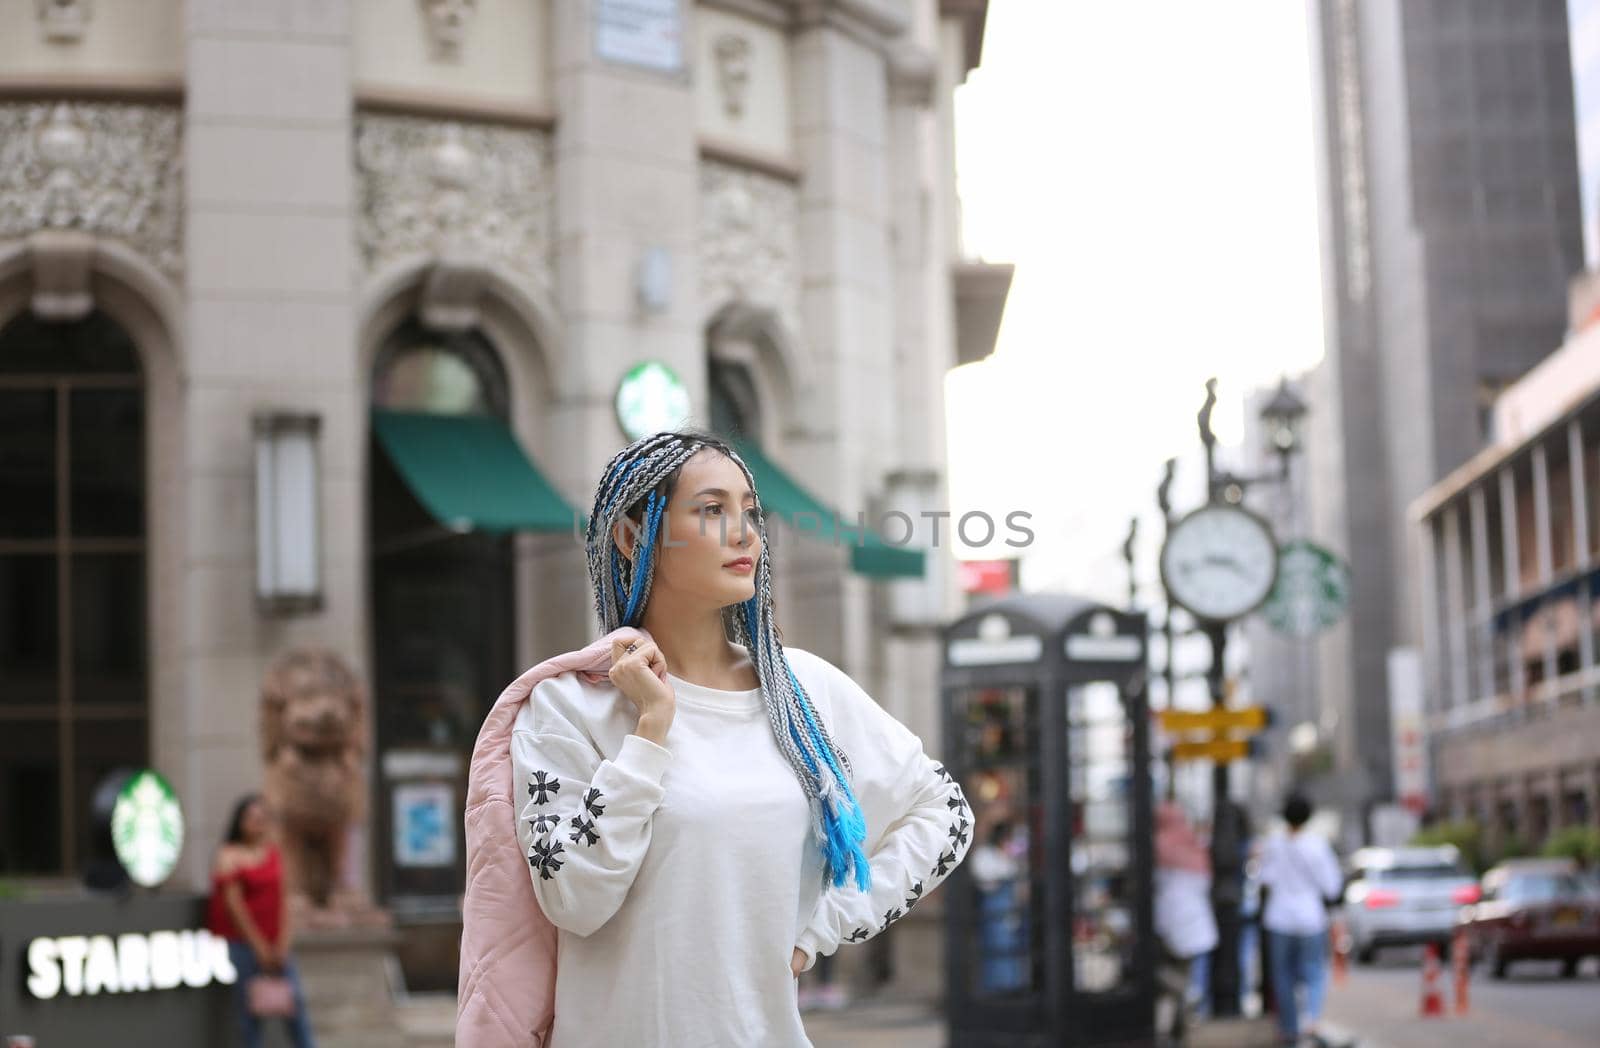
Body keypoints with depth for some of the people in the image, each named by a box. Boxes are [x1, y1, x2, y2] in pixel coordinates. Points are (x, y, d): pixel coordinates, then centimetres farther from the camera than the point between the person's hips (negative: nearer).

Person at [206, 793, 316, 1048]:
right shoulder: (229, 855, -7)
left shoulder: (273, 853, 9)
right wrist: (260, 946, -11)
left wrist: (283, 943, -3)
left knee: (296, 998, -1)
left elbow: (281, 899, 7)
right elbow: (234, 904, -10)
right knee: (248, 1007, -4)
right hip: (240, 940, -5)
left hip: (273, 943, 5)